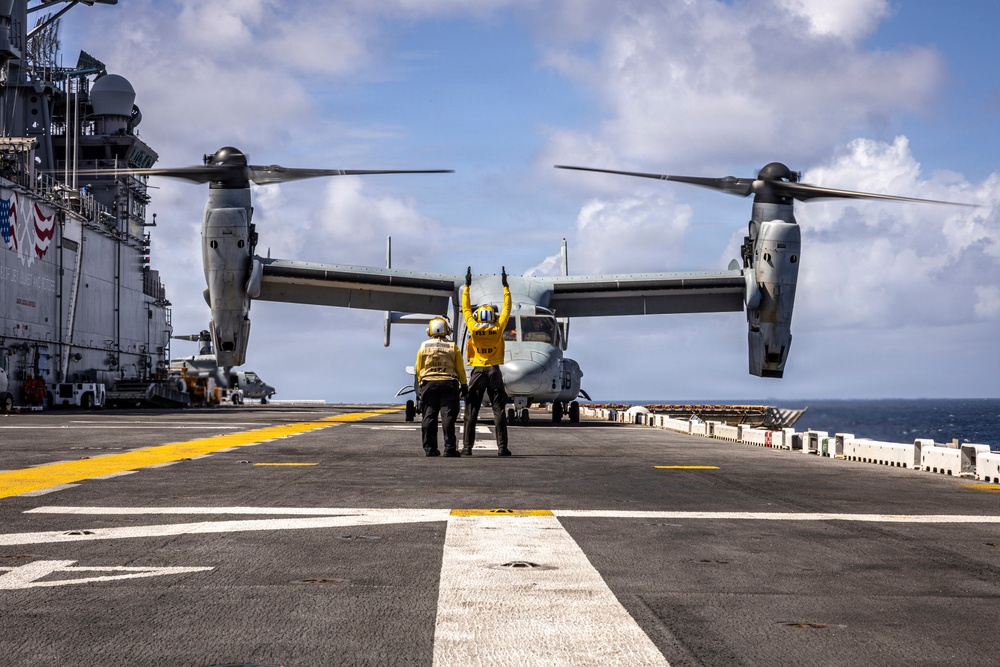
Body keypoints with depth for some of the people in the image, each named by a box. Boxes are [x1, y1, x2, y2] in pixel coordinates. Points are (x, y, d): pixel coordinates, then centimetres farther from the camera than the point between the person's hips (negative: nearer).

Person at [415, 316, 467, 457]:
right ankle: (449, 448, -7)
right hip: (449, 383, -1)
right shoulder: (453, 347, 3)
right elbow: (460, 368, 3)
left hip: (428, 383, 1)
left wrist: (420, 385, 17)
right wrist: (464, 385, 12)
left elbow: (418, 369, 9)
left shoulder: (423, 347, 7)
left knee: (429, 417, 5)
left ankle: (430, 448, 3)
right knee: (448, 416, -3)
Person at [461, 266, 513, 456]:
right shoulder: (498, 328, -2)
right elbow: (507, 309, 9)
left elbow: (466, 309, 11)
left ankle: (467, 447, -1)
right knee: (499, 411, 0)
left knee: (471, 412, 2)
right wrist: (505, 286, 16)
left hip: (477, 372, 0)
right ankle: (502, 447, -5)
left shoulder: (473, 328, -2)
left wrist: (467, 286, 18)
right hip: (494, 372, 0)